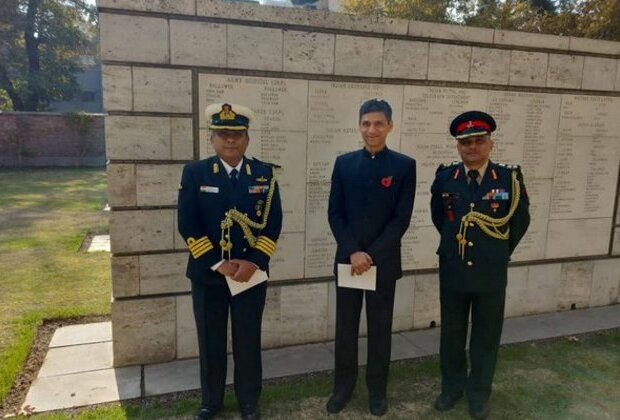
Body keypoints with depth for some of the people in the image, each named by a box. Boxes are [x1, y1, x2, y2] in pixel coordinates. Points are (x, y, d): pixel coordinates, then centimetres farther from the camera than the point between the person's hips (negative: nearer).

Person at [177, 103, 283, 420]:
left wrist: (254, 262, -13)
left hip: (251, 272, 1)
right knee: (210, 342, 13)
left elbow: (273, 223, -3)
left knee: (248, 341, 11)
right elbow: (187, 224, -8)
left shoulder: (264, 173, 1)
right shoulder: (194, 173, -2)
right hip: (207, 274, 0)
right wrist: (217, 263, -14)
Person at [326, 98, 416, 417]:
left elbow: (402, 218, -7)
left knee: (380, 327, 11)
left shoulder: (404, 165, -2)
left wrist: (372, 255, -14)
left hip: (384, 261, -1)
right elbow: (335, 213, 0)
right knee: (345, 326, 11)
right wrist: (353, 251, -11)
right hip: (347, 259, 2)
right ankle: (343, 385, 28)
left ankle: (377, 389, 28)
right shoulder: (344, 163, 3)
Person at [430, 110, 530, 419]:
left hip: (491, 274, -1)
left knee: (486, 336, 13)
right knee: (451, 333, 15)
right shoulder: (444, 178, -5)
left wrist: (500, 253, 11)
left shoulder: (509, 179, -8)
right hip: (452, 271, 1)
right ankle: (452, 386, 34)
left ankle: (479, 392, 31)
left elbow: (521, 221, 7)